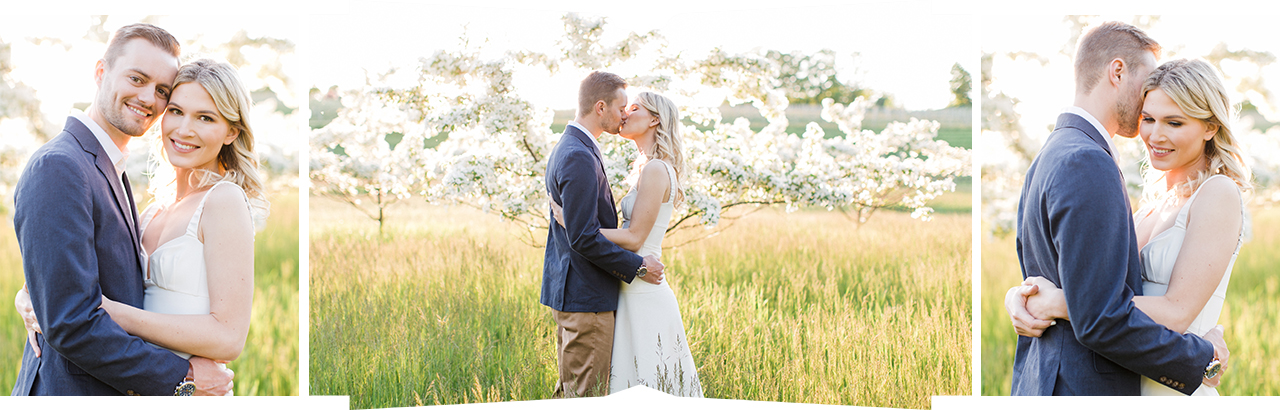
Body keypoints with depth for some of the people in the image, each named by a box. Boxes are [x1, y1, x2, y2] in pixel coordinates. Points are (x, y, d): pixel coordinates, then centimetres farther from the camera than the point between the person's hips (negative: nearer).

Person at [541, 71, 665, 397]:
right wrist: (637, 267, -14)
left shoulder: (563, 150, 14)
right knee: (587, 396, -5)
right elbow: (583, 238, -23)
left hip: (568, 291, 11)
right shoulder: (580, 157, -19)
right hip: (586, 297, -11)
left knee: (571, 390, 16)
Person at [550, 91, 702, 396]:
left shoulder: (656, 170, -15)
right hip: (634, 291, 10)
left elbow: (634, 237, -18)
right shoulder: (645, 167, 15)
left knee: (647, 388, -3)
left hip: (644, 298, -10)